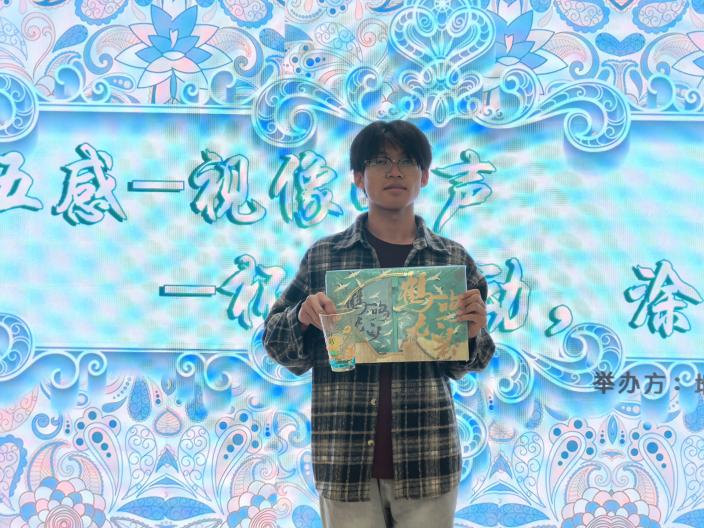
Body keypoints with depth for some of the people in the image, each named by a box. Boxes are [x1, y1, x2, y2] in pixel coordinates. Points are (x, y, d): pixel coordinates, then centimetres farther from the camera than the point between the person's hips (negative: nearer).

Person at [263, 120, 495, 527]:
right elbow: (281, 349, 7)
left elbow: (460, 365, 12)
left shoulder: (453, 259, 6)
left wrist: (472, 333, -9)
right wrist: (303, 317, -13)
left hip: (428, 458, 1)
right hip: (345, 459, -1)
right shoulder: (323, 257, 3)